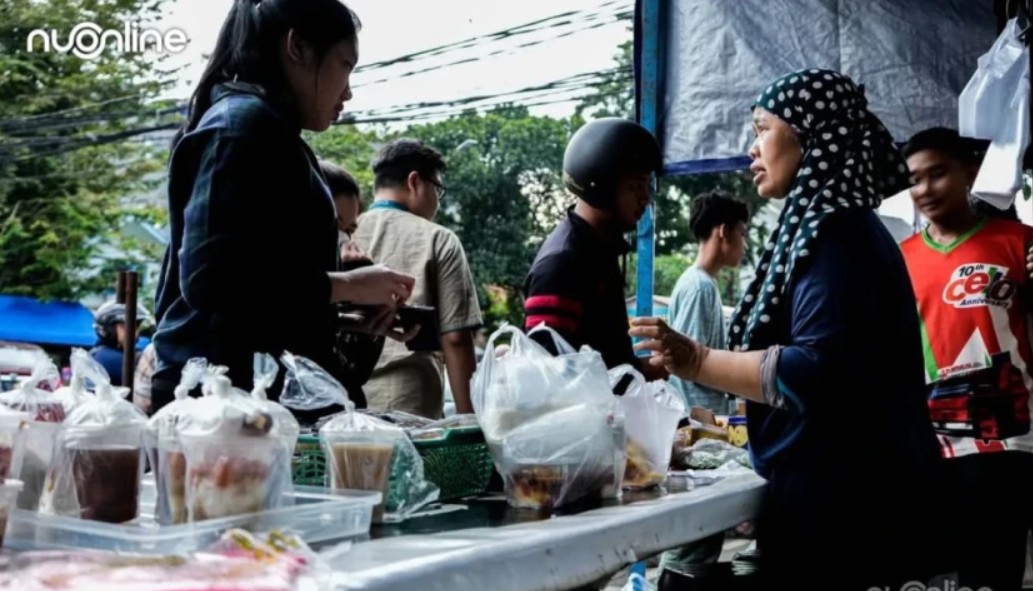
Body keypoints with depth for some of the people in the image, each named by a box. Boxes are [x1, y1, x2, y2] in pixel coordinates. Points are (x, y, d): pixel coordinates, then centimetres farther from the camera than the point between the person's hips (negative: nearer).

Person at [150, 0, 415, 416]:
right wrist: (347, 286, -12)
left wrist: (353, 310, 13)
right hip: (227, 394, -10)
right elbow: (211, 278, -21)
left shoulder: (269, 133, 21)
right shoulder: (246, 122, -9)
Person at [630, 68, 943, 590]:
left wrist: (697, 362, -24)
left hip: (842, 493, -10)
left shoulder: (836, 233, -15)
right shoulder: (823, 226, 17)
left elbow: (819, 370, -26)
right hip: (841, 484, 10)